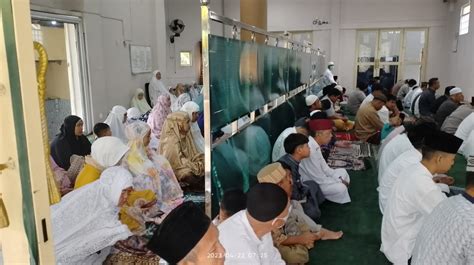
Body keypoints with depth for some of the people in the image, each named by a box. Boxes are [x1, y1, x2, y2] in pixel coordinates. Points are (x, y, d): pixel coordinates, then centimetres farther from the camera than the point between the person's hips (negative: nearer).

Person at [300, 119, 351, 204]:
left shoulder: (315, 144, -2)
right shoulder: (310, 150, -31)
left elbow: (323, 167, 7)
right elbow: (320, 179, -25)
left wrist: (339, 179, -2)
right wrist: (339, 182, -12)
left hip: (316, 177, 10)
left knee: (343, 172, 14)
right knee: (340, 188, -19)